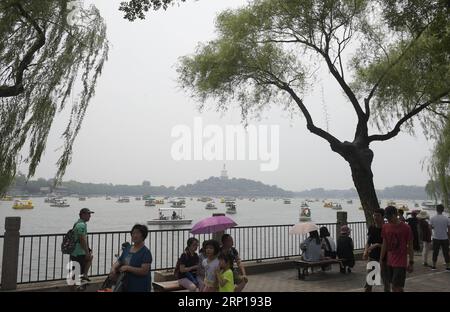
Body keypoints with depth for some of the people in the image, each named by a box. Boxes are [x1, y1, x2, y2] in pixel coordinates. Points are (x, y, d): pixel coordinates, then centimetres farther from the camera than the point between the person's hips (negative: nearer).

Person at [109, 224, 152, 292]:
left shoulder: (146, 252, -12)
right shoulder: (127, 249, 10)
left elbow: (144, 271, -21)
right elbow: (118, 262, 12)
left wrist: (128, 268, -23)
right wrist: (113, 268, -9)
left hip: (140, 288, -7)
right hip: (126, 286, 7)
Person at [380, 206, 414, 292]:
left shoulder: (406, 228, -9)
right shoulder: (385, 227, 3)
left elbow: (410, 246, -4)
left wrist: (411, 263, -4)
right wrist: (381, 260, 10)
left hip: (401, 263, -4)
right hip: (389, 262, 4)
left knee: (397, 287, -5)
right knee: (393, 286, 9)